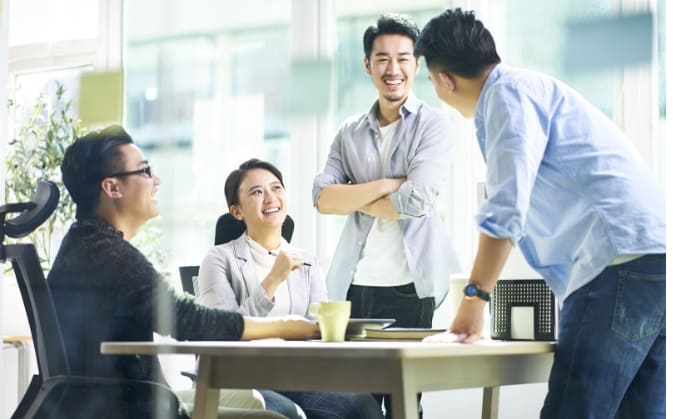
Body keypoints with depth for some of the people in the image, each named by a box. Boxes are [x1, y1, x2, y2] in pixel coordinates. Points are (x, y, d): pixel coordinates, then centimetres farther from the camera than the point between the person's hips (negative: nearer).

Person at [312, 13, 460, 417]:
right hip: (354, 283, 4)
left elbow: (415, 200, -13)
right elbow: (322, 198, 1)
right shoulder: (350, 132, 13)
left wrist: (354, 196, 0)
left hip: (409, 285, -4)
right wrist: (384, 185, -11)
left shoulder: (433, 124, 0)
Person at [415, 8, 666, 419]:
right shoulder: (534, 89, 29)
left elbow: (506, 210, -11)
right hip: (655, 261, 10)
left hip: (623, 265, -10)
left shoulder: (510, 91, -2)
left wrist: (474, 299, -5)